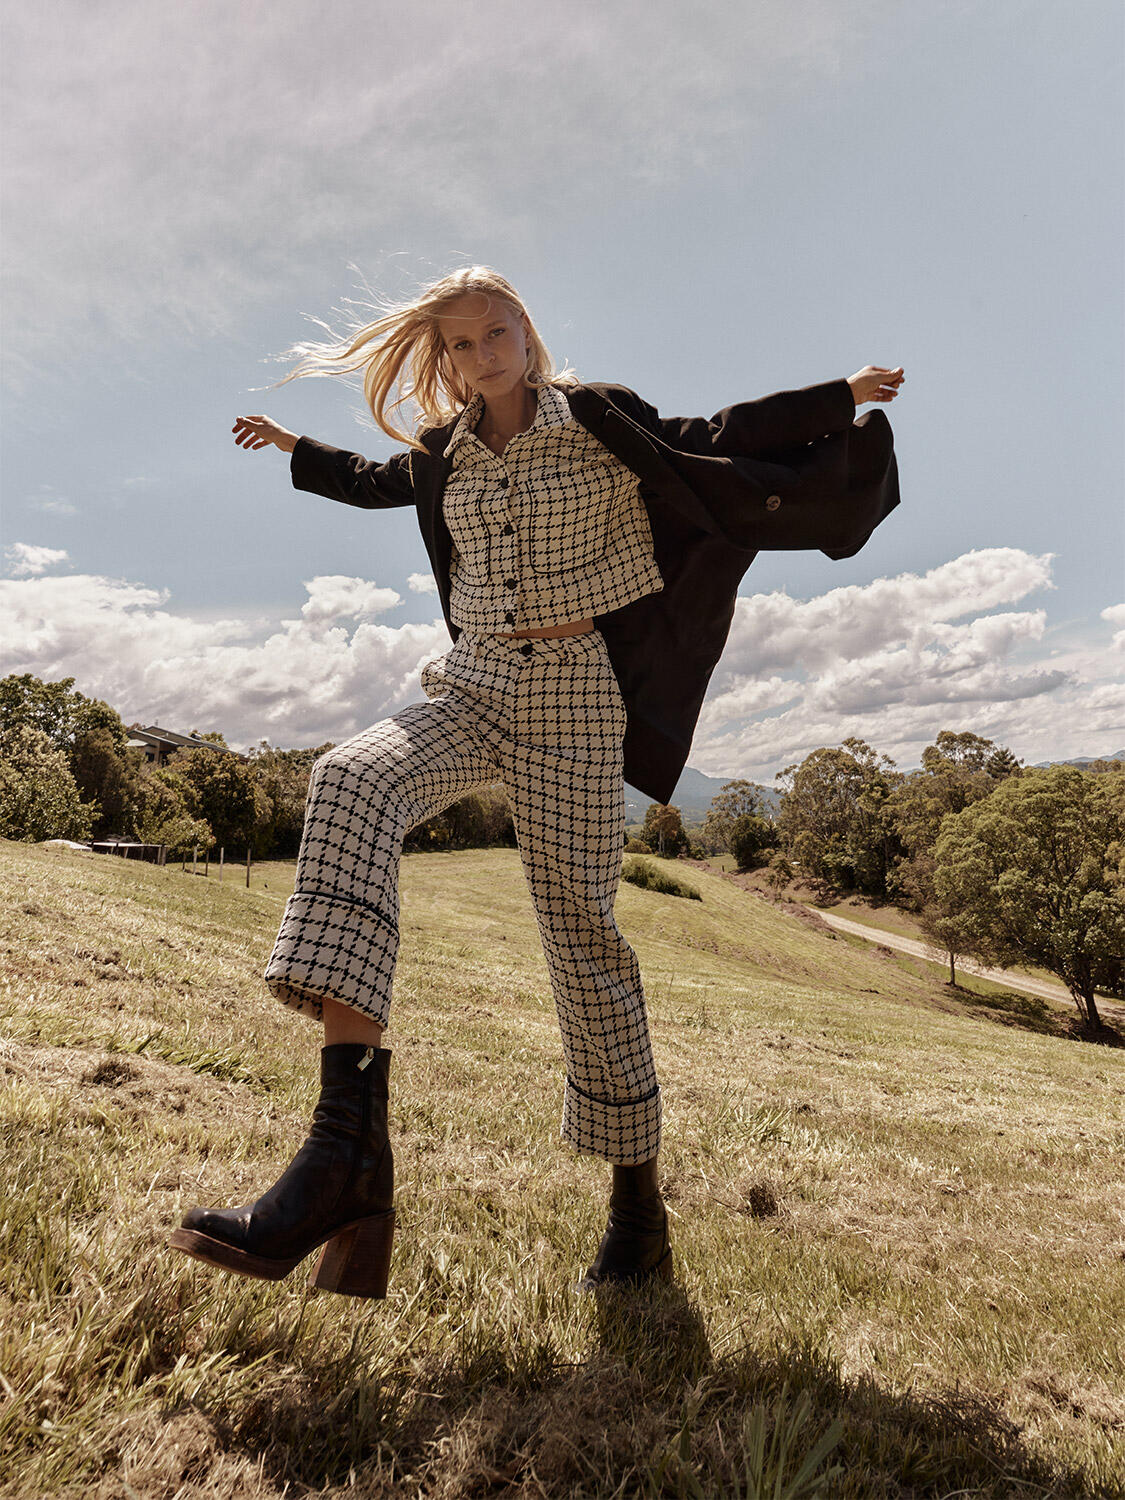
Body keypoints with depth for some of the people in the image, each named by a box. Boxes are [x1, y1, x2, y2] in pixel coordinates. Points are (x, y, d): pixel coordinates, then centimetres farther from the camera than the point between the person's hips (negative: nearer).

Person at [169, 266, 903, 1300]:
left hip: (575, 691, -3)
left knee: (579, 924, -8)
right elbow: (374, 481, 36)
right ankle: (347, 1152, -39)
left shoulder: (600, 419, 4)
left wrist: (844, 397, 12)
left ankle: (637, 1198, 12)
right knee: (352, 783, -29)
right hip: (472, 688, 4)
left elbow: (716, 438, 12)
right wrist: (295, 449, 47)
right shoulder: (442, 453, 16)